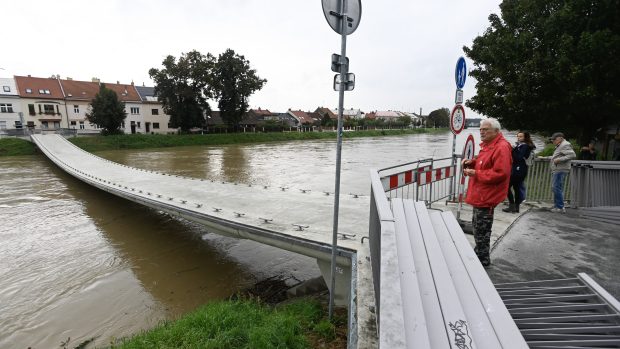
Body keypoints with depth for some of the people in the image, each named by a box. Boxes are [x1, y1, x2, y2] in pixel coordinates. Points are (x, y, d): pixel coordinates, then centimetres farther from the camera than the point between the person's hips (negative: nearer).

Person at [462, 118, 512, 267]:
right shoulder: (487, 145, 13)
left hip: (486, 197, -10)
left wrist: (475, 173, -22)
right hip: (480, 195, 10)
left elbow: (500, 173, -26)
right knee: (477, 226, 21)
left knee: (482, 229, -1)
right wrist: (472, 162, 6)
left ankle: (483, 260, 14)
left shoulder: (501, 148, -19)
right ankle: (479, 254, 37)